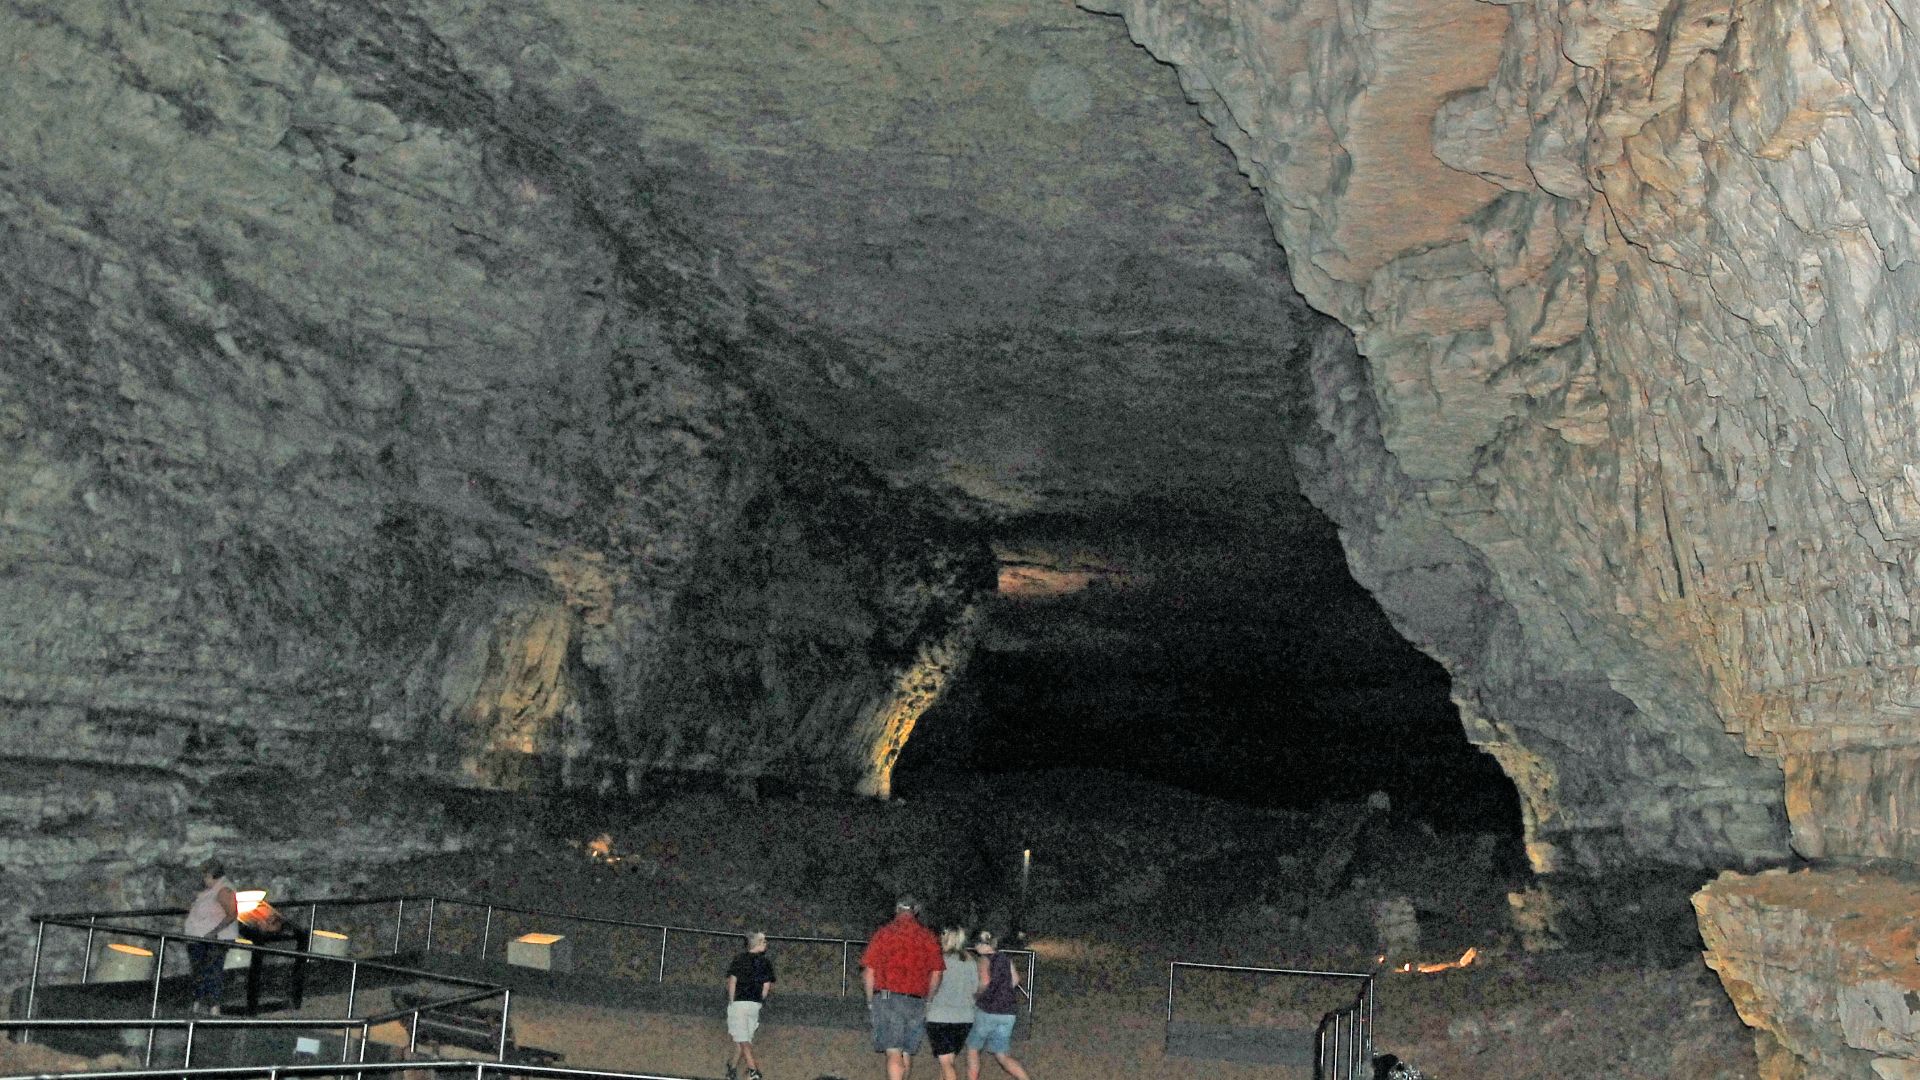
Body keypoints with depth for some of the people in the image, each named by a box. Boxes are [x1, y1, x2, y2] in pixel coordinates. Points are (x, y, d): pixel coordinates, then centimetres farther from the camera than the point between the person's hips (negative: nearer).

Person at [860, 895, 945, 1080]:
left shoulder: (883, 933, 1)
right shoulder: (929, 937, 7)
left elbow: (868, 971, -1)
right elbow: (936, 974, 5)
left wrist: (870, 1002, 9)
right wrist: (926, 1002, 17)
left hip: (888, 998, -3)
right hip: (916, 1002, 3)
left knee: (894, 1054, -8)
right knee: (907, 1054, 15)